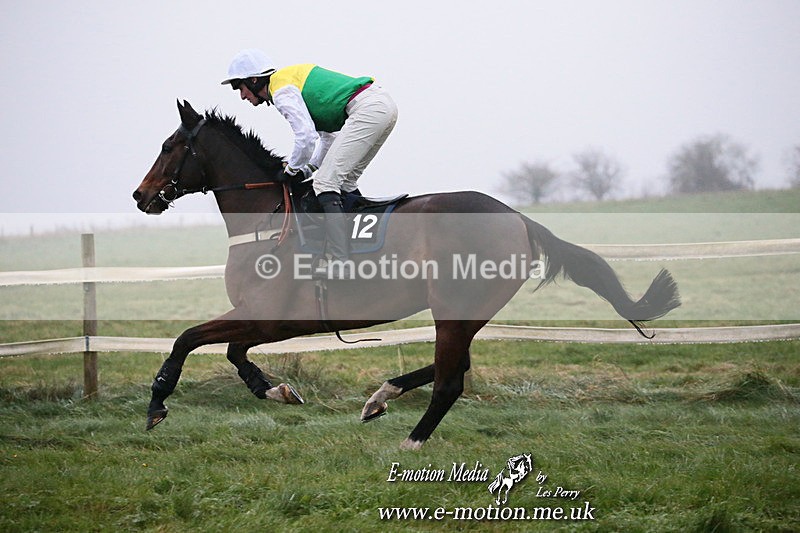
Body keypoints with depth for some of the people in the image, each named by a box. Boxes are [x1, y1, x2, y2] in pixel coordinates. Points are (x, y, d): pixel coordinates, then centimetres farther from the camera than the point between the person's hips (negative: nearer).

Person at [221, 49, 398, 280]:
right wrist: (308, 169, 22)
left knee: (326, 182, -12)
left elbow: (306, 136, -16)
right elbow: (329, 135, 28)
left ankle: (342, 263, -20)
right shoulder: (291, 78, 25)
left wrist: (291, 170, 1)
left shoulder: (281, 91, -5)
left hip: (367, 108, -10)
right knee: (344, 182, 19)